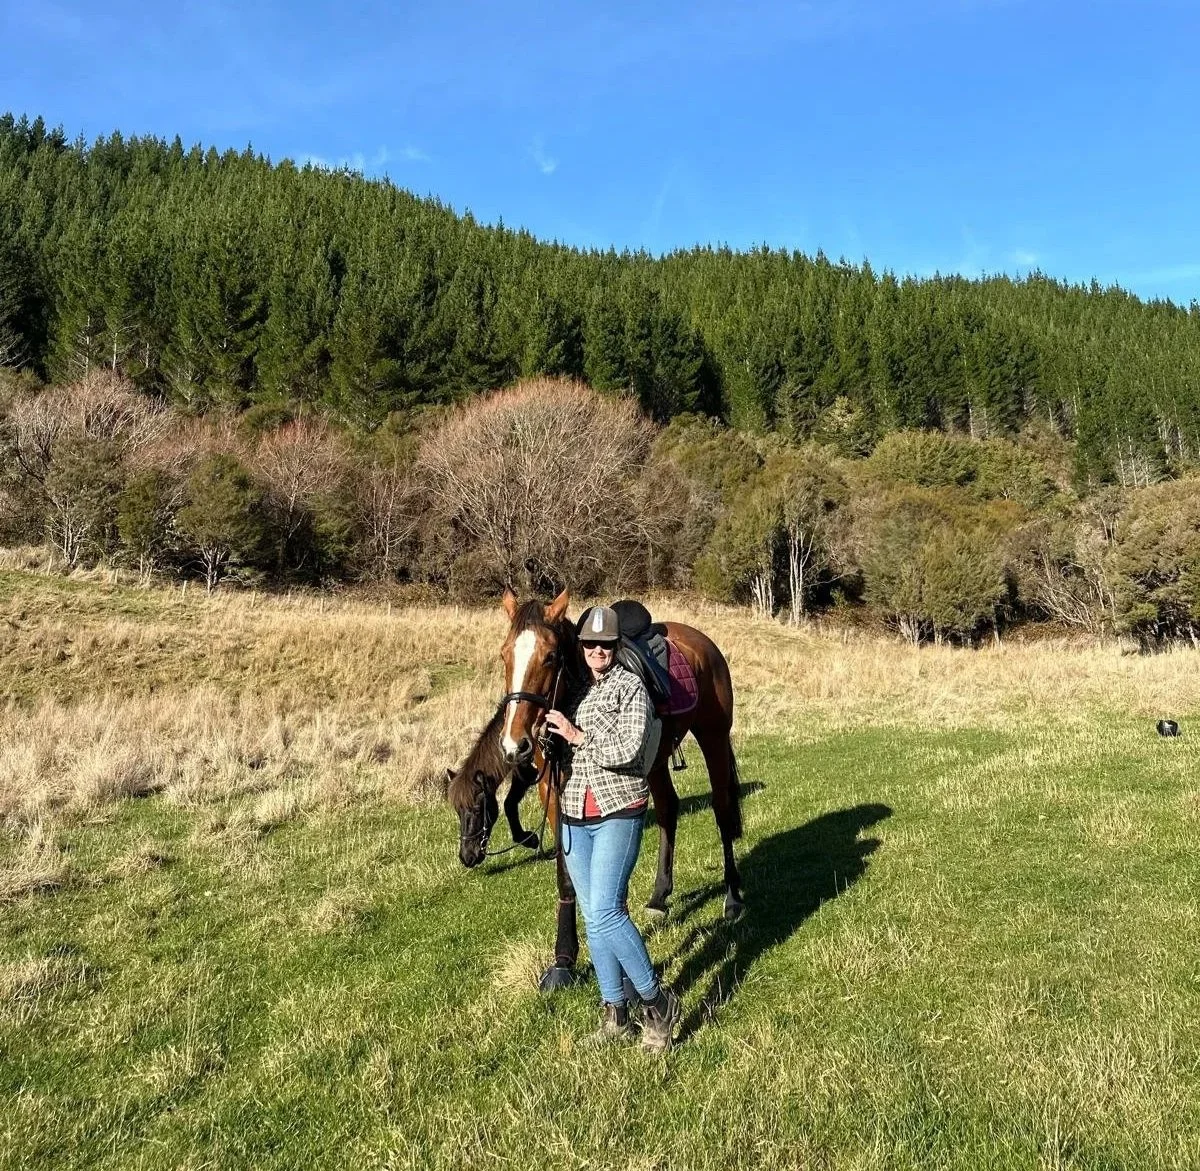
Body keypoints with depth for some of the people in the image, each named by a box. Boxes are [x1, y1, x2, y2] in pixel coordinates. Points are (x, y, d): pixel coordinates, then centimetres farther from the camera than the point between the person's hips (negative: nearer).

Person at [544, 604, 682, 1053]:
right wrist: (548, 736, 0)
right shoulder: (571, 687, 9)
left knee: (605, 912, -13)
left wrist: (577, 736, -17)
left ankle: (657, 1001, 5)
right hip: (573, 815, 6)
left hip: (618, 811, -6)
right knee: (593, 917, 9)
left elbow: (627, 750, -18)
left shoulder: (631, 686, -7)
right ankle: (615, 1013, 21)